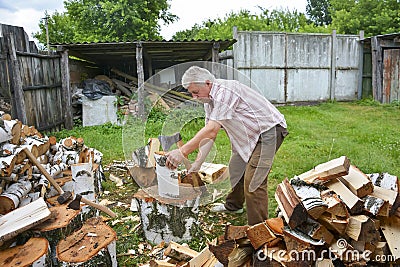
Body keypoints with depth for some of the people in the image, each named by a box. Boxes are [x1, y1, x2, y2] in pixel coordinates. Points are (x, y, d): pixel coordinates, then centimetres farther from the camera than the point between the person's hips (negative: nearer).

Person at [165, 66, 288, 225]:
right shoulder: (209, 99, 4)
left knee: (253, 182, -15)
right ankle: (233, 205, 44)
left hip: (268, 130, -10)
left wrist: (182, 152, -37)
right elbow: (208, 134, 2)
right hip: (250, 135, 10)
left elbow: (212, 129, -35)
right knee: (236, 168, 21)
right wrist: (197, 164, -4)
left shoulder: (224, 92, -27)